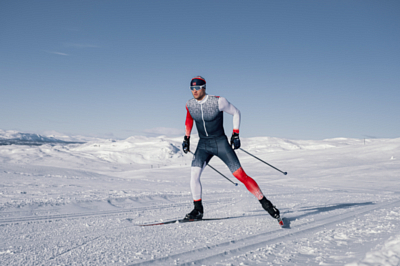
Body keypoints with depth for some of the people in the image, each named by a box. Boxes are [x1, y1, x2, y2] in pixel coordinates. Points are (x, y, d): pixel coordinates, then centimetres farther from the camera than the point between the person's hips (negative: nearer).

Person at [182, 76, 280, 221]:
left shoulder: (218, 101, -16)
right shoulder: (190, 104, -3)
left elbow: (236, 113, -1)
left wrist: (235, 134, -6)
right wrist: (186, 138, 14)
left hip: (221, 143, -3)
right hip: (203, 145, 4)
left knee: (240, 175, -8)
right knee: (194, 173, -17)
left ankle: (265, 203, 5)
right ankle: (198, 210, 0)